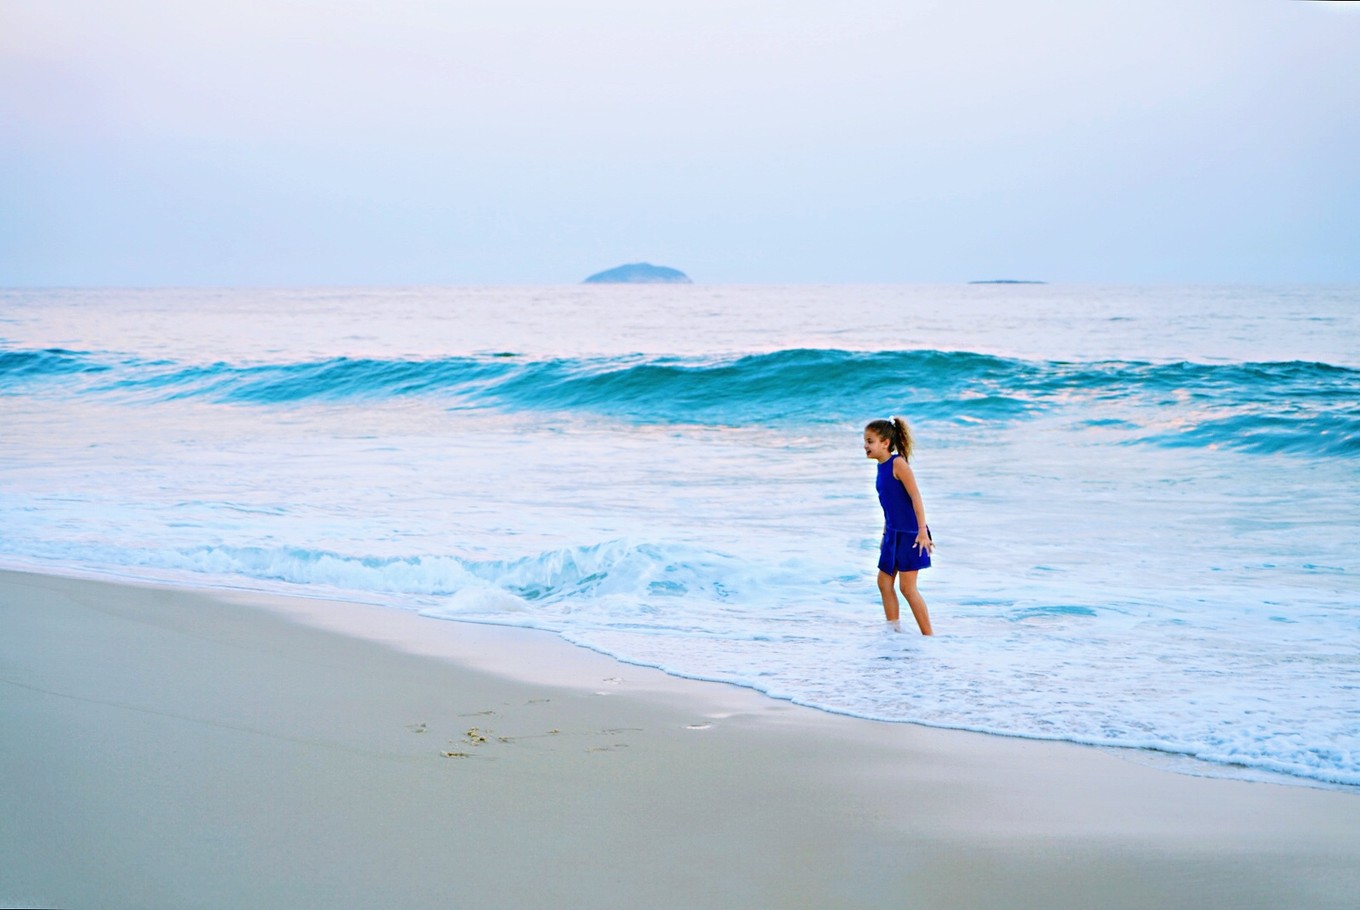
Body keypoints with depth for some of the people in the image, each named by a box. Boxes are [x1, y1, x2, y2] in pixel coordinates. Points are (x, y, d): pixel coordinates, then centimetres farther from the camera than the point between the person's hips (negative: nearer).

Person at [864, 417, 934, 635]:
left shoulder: (898, 464, -16)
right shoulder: (882, 466, 10)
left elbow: (915, 497, -21)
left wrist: (923, 531, -25)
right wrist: (885, 533, 23)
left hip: (910, 533, -9)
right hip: (894, 533, 9)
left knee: (907, 587, -6)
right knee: (884, 582, 10)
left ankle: (929, 635, 2)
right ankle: (894, 630, 18)